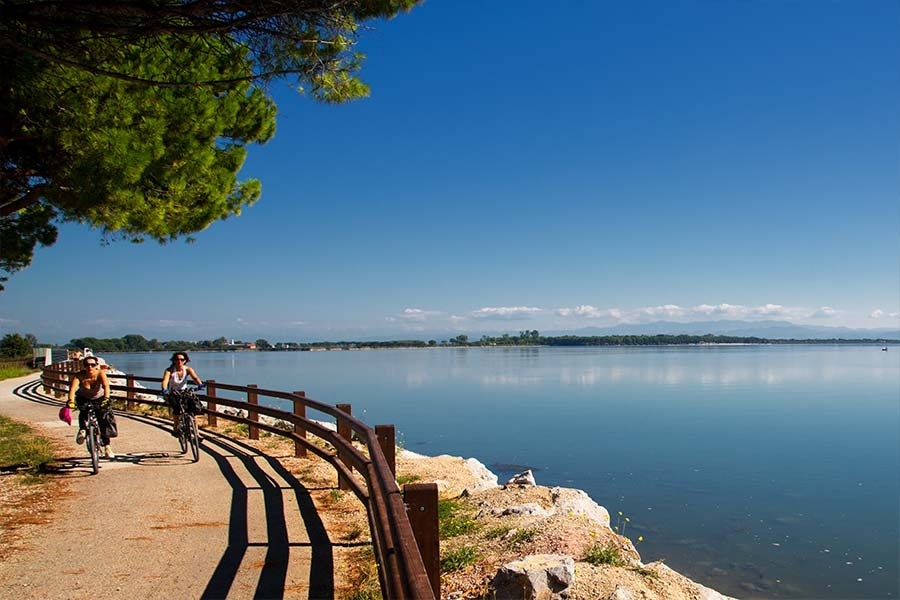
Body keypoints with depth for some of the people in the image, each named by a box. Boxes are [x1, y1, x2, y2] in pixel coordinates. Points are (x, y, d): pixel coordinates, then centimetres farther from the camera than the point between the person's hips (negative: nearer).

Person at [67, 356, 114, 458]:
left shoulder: (100, 374, -27)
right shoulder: (80, 376, -26)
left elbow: (106, 386, -42)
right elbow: (72, 388, -40)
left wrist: (106, 399, -59)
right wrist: (71, 401, -58)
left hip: (99, 399, 0)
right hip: (84, 399, 1)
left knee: (103, 421, -8)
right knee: (83, 411, -34)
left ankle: (106, 446, 2)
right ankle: (82, 430, -16)